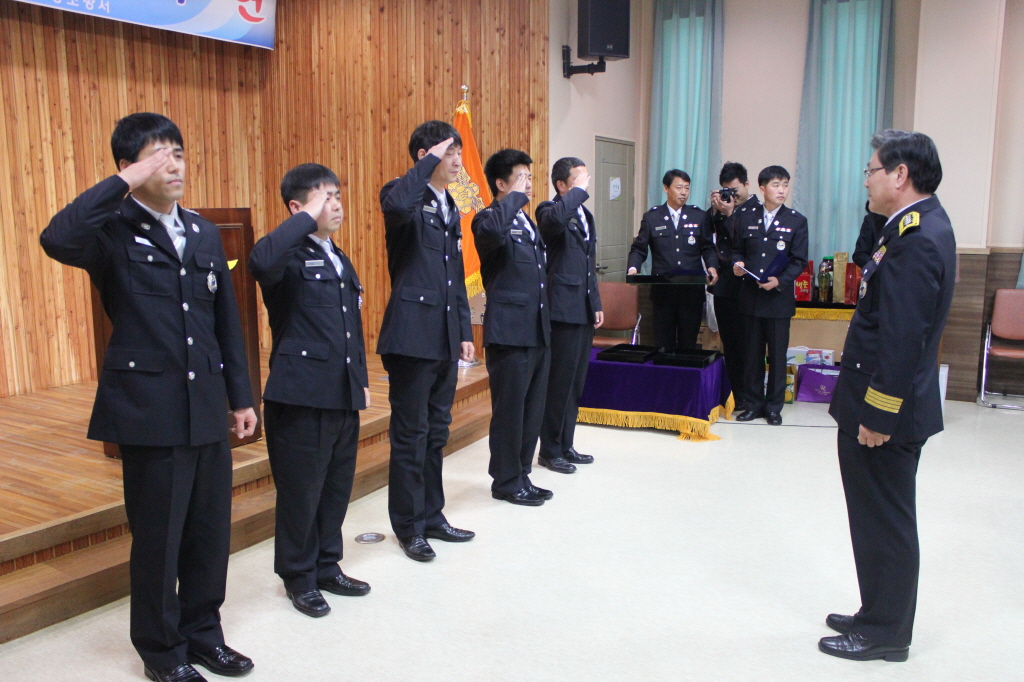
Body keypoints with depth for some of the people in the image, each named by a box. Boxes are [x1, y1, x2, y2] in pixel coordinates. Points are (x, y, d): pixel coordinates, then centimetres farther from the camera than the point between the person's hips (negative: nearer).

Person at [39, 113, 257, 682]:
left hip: (207, 407, 5)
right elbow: (57, 238, -30)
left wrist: (241, 396, 13)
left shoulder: (204, 233, 12)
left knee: (212, 528, 13)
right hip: (149, 408, -5)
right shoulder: (114, 231, -6)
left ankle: (203, 632, 33)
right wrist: (125, 182, -21)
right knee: (158, 534, 7)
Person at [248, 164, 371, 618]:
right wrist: (307, 220, -25)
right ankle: (299, 578, 23)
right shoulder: (290, 257, -10)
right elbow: (261, 262, -36)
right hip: (301, 397, -7)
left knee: (337, 487, 16)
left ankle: (327, 566, 32)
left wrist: (361, 381, 20)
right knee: (301, 491, 5)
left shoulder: (341, 261, 16)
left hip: (343, 396, 8)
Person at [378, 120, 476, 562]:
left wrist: (465, 332, 17)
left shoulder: (450, 209, 17)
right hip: (412, 335, -8)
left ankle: (432, 516, 28)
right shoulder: (405, 197, -7)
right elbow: (397, 204, -35)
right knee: (411, 434, 2)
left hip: (446, 338, 8)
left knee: (437, 432, 15)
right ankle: (409, 527, 16)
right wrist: (429, 161, -21)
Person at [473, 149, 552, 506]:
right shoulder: (489, 219, -9)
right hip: (510, 333, -8)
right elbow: (492, 230, -36)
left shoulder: (528, 222, 17)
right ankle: (506, 481, 15)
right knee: (509, 410, 2)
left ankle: (522, 475, 26)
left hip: (538, 332, 8)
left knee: (533, 410, 14)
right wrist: (516, 195, -21)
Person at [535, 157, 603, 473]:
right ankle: (550, 450, 11)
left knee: (576, 383, 14)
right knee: (559, 383, -2)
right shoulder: (550, 210, -9)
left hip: (584, 311, 9)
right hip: (563, 310, -8)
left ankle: (566, 445, 25)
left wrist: (597, 303, 18)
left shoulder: (585, 214, 17)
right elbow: (555, 217, -36)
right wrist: (579, 190, -21)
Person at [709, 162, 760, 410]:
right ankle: (731, 393, 18)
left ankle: (745, 397, 8)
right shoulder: (723, 206, 10)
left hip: (743, 286, -6)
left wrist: (729, 214, -18)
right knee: (728, 344, 10)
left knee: (743, 344, -1)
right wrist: (715, 210, -7)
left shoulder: (757, 210, -7)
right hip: (723, 285, 6)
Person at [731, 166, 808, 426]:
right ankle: (753, 404, 19)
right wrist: (737, 263, -10)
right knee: (752, 353, 9)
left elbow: (799, 261, -3)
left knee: (777, 355, 5)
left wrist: (780, 281, -19)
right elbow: (738, 250, 13)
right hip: (751, 297, 2)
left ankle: (774, 406, 16)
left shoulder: (797, 221, 1)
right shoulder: (747, 218, 8)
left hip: (779, 299, -2)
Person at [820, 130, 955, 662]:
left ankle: (885, 633, 20)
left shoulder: (916, 240, -22)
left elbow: (903, 339, -26)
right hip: (877, 402, 10)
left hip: (884, 409, -10)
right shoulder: (923, 226, 11)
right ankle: (880, 615, 35)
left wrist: (879, 416, -22)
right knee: (881, 518, 20)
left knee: (885, 521, 4)